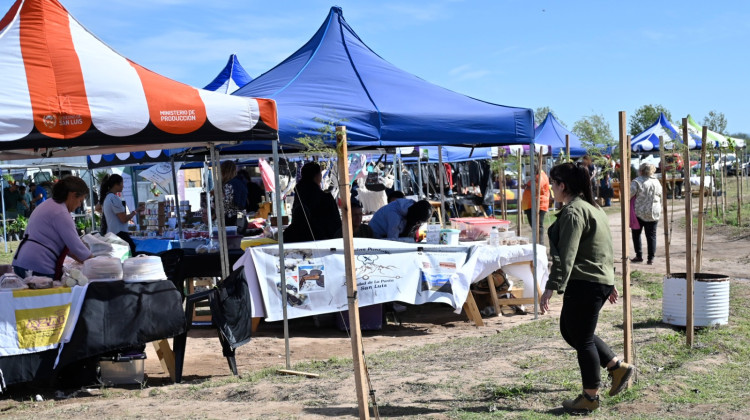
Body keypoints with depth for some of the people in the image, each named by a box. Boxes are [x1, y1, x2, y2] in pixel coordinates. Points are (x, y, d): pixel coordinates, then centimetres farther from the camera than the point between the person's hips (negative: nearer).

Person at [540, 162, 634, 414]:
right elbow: (607, 249, 22)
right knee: (569, 329, 20)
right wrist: (609, 281, 27)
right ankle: (618, 368, 23)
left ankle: (590, 397, 14)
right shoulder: (591, 207, 17)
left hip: (584, 284, -10)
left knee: (581, 338, 2)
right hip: (600, 280, 10)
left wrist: (551, 287, -26)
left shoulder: (573, 212, -16)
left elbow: (566, 255, -24)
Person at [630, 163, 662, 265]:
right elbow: (661, 198, 14)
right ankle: (651, 258, 6)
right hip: (654, 213, 4)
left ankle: (639, 256, 9)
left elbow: (629, 194, -18)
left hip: (639, 212, -4)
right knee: (651, 235, 7)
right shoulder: (657, 182, 8)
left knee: (636, 233, 11)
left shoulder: (637, 181, -11)